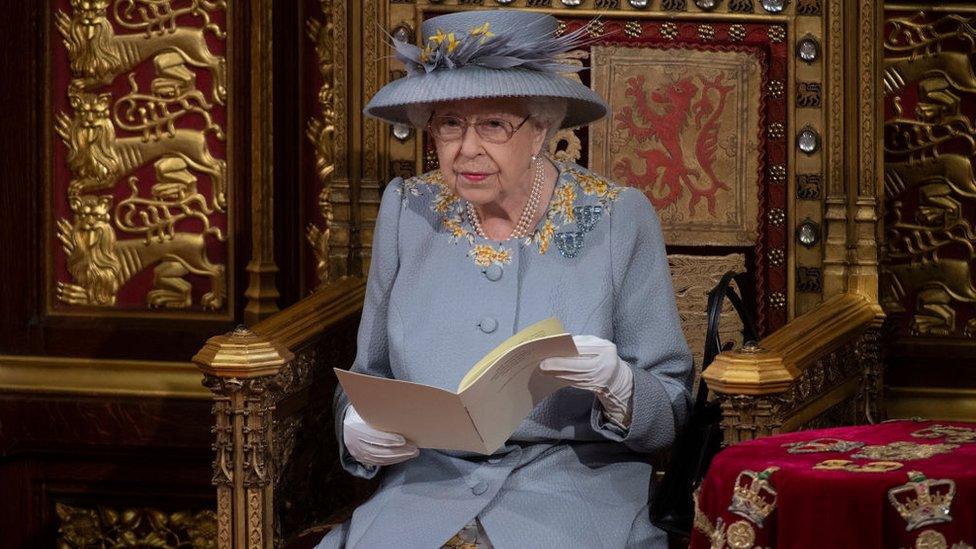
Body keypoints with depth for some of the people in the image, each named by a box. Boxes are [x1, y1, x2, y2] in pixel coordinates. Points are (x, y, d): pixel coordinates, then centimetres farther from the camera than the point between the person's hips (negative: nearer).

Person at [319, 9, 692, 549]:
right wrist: (357, 428, -7)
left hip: (578, 488, -3)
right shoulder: (407, 210, 7)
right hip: (429, 481, 3)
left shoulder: (619, 220, -2)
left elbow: (673, 411, 1)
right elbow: (370, 374, 16)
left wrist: (615, 386, -21)